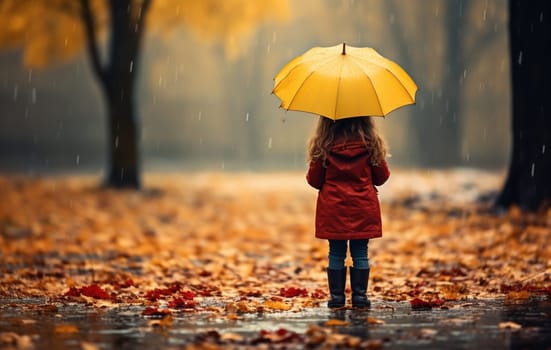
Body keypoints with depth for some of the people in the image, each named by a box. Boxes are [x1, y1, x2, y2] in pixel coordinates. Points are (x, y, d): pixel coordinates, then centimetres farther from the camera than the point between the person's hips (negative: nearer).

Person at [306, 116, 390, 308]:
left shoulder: (323, 144, -7)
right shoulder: (370, 142, -4)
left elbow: (314, 179, -1)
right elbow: (381, 176, 3)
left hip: (333, 208, 0)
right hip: (363, 208, 0)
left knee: (336, 253, 7)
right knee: (360, 253, 6)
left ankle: (336, 296, 7)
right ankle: (360, 295, 4)